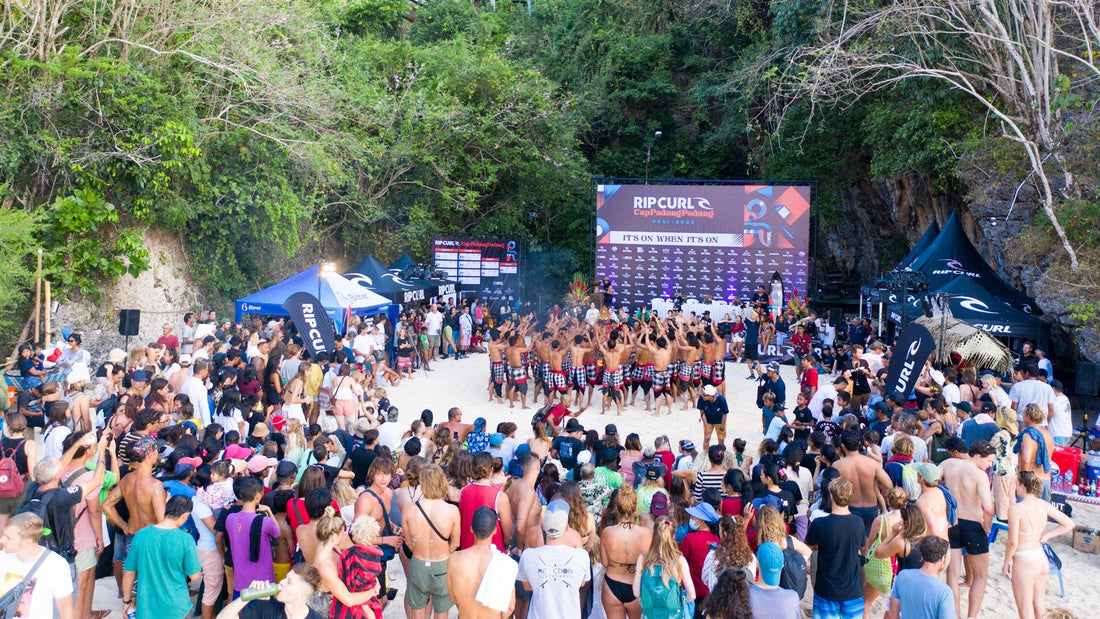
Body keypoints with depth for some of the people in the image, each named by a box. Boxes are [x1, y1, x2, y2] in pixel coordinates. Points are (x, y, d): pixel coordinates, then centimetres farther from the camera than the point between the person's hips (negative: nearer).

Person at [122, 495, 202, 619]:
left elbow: (129, 574, 0)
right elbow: (194, 576, -10)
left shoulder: (140, 535, -9)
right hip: (176, 609, -2)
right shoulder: (186, 540, -17)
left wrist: (126, 601, 13)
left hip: (147, 609, 2)